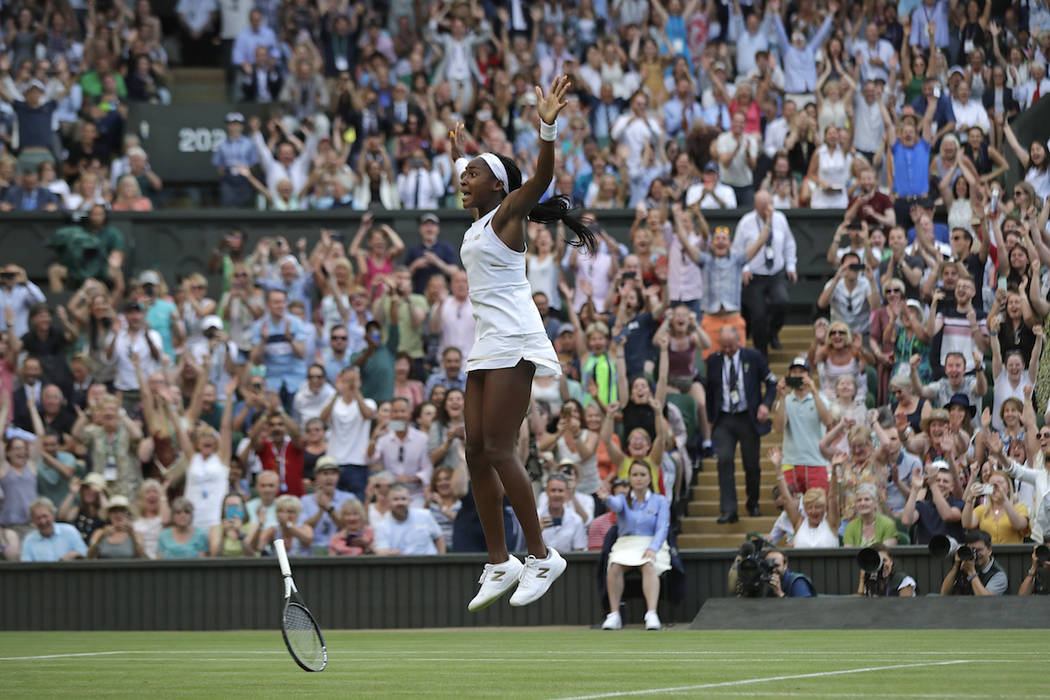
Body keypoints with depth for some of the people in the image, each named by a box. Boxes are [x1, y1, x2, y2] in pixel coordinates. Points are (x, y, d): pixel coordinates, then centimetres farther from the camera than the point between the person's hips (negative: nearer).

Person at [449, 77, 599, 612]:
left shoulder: (508, 211, -4)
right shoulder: (478, 219, 19)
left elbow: (541, 178, -23)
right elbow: (464, 180, 42)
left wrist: (547, 128, -38)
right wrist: (458, 150, 57)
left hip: (512, 341, -9)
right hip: (486, 344, 9)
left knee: (497, 450, -14)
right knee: (477, 453, 4)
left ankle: (541, 556, -11)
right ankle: (499, 563, 7)